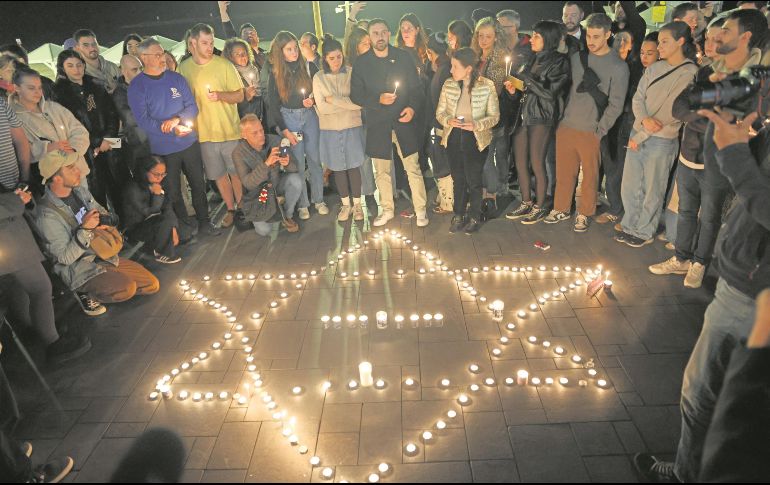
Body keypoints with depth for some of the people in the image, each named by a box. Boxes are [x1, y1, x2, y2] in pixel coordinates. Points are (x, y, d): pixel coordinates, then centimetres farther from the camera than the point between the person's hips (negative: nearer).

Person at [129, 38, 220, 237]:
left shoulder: (176, 78, 4)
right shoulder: (137, 86, -6)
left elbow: (192, 106, 1)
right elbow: (143, 120, -14)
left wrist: (177, 119, -19)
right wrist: (174, 130, -23)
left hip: (190, 143, 3)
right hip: (163, 149, -3)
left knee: (198, 184, 11)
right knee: (173, 191, 9)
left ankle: (204, 222, 26)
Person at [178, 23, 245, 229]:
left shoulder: (224, 64, -6)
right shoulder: (183, 68, 2)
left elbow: (239, 96, -4)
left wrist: (220, 95, -21)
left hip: (230, 130, -2)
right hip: (204, 133, 2)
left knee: (237, 172, 7)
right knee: (218, 175, 12)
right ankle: (231, 209, 28)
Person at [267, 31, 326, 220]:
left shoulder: (309, 67, -3)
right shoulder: (275, 74, -4)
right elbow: (273, 105, -1)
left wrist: (313, 100, -15)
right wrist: (285, 130, -6)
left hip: (309, 115, 1)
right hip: (288, 118, -1)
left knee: (314, 158, 4)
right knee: (297, 162, 1)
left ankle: (318, 200, 18)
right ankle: (302, 203, 13)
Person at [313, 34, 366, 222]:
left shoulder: (352, 73, -4)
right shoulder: (319, 78, -1)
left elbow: (360, 102, -13)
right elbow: (322, 107, -9)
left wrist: (334, 100, -14)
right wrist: (347, 103, -12)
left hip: (353, 127, -1)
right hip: (330, 129, 1)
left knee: (354, 166, 5)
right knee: (338, 168, 9)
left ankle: (357, 204, 18)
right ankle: (346, 204, 23)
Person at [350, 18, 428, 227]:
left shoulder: (403, 57, 2)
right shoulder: (361, 63, 1)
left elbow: (416, 88, 4)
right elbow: (355, 95, 1)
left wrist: (412, 107, -14)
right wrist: (378, 100, -14)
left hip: (404, 121, -1)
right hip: (377, 124, 1)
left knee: (413, 168, -1)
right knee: (381, 171, 10)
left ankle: (421, 210, 12)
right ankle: (387, 210, 26)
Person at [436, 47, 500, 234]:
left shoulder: (487, 86, -9)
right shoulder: (448, 85, -1)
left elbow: (494, 116, -4)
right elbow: (440, 112, 5)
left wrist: (476, 125, -21)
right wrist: (448, 120, -17)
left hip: (476, 139, -3)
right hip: (453, 137, 3)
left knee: (474, 180, 4)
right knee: (458, 178, 14)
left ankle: (474, 217, 22)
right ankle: (458, 215, 28)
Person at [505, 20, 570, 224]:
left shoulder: (559, 62, -6)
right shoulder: (533, 60, 13)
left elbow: (549, 92, -16)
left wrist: (525, 76, -14)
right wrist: (515, 90, 0)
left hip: (542, 119, -7)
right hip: (523, 116, 7)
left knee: (537, 164, -1)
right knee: (520, 163, 8)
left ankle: (540, 207, 13)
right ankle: (526, 203, 23)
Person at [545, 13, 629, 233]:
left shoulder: (618, 67, -6)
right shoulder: (576, 57, 7)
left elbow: (615, 105, -8)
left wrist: (599, 131, -10)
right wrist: (563, 115, 8)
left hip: (591, 132, -4)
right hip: (566, 126, 4)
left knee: (590, 175, 6)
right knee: (563, 171, 11)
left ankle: (584, 213, 21)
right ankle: (561, 209, 26)